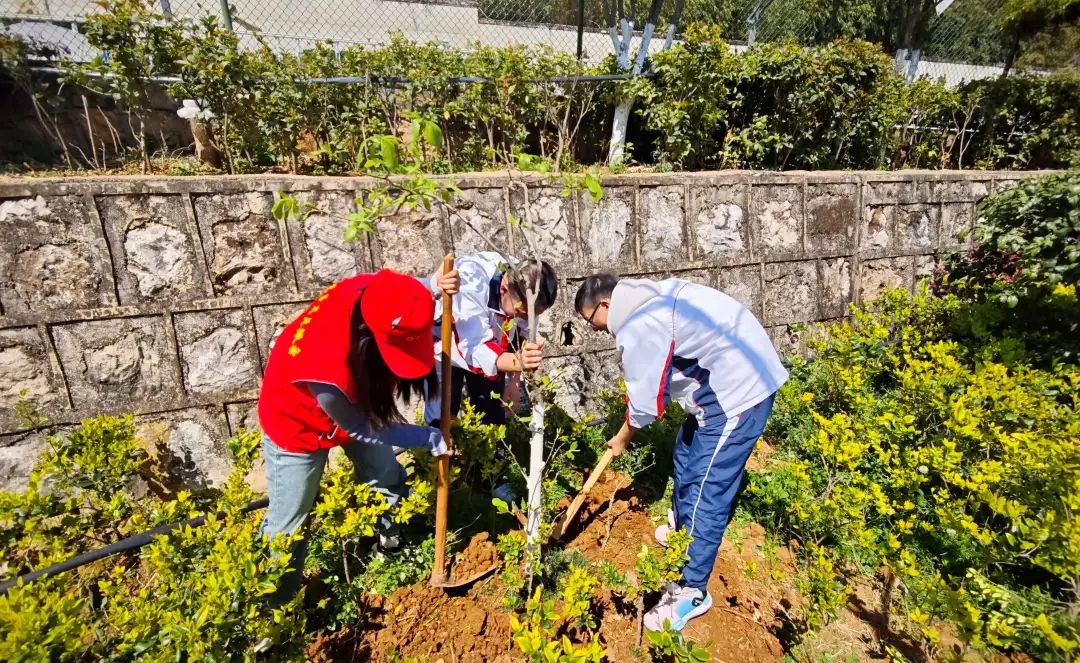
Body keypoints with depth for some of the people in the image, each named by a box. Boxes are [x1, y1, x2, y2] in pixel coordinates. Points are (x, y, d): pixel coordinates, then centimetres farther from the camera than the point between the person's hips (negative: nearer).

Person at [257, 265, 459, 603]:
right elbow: (364, 430, -26)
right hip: (297, 425, -6)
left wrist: (434, 286, -27)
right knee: (287, 524, 11)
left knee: (388, 479, 20)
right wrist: (428, 439, -16)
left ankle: (394, 546, 49)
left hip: (355, 404, 6)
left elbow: (405, 293, -5)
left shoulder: (372, 293, -34)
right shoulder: (329, 371, -47)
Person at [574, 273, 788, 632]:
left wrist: (622, 439, 4)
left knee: (707, 489, -4)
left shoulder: (639, 327, -21)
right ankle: (683, 525, 47)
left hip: (740, 389, -11)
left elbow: (645, 401, -13)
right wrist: (628, 425, 12)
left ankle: (692, 591, 10)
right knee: (686, 452, 24)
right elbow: (650, 382, 14)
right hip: (739, 375, 11)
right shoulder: (645, 299, 9)